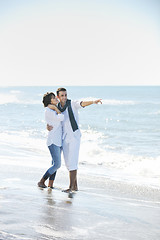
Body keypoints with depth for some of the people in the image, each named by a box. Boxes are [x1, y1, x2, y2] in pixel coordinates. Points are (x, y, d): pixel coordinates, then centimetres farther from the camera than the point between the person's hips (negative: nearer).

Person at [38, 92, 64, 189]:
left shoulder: (54, 111, 13)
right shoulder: (48, 111, -13)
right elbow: (61, 118, -21)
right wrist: (55, 108, -13)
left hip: (59, 140, 9)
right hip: (53, 141, -9)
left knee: (55, 164, 8)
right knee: (57, 165, -12)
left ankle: (50, 185, 11)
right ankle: (42, 181, -1)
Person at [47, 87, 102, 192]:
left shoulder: (72, 104, -9)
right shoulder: (57, 108, 8)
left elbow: (82, 103, -28)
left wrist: (94, 102, -48)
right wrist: (48, 126, -14)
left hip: (74, 136, -6)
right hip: (65, 138, 6)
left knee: (72, 162, -10)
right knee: (68, 163, 7)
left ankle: (71, 186, -7)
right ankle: (75, 186, 15)